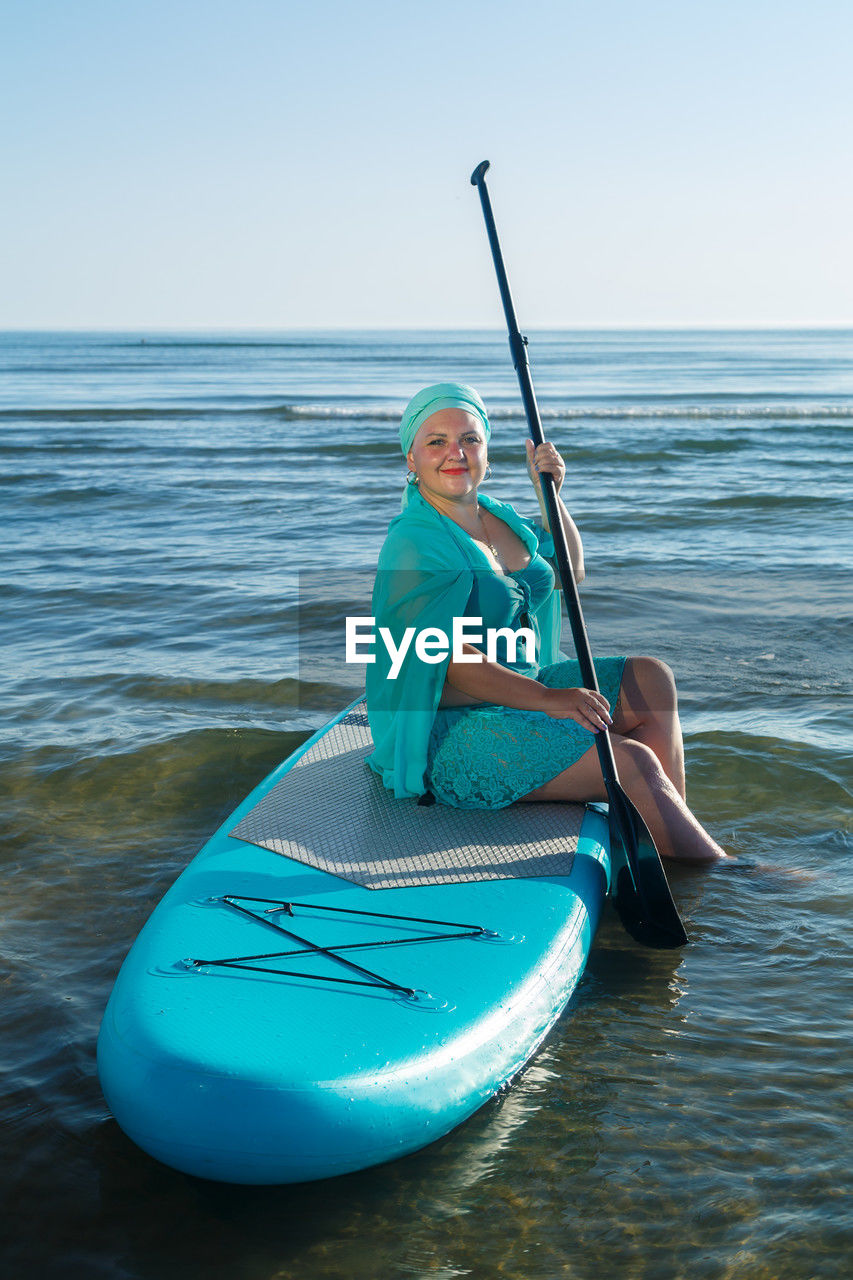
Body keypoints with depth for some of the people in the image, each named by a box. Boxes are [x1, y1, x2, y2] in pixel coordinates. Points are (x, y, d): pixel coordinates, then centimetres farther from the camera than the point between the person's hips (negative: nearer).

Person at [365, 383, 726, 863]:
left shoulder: (497, 514, 10)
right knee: (634, 764, -19)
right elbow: (449, 658, -23)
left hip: (523, 688, 9)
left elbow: (570, 572, 23)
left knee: (651, 679, -4)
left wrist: (550, 493, 9)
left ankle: (669, 846, -4)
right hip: (452, 736, -9)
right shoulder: (413, 544, -16)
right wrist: (546, 700, -29)